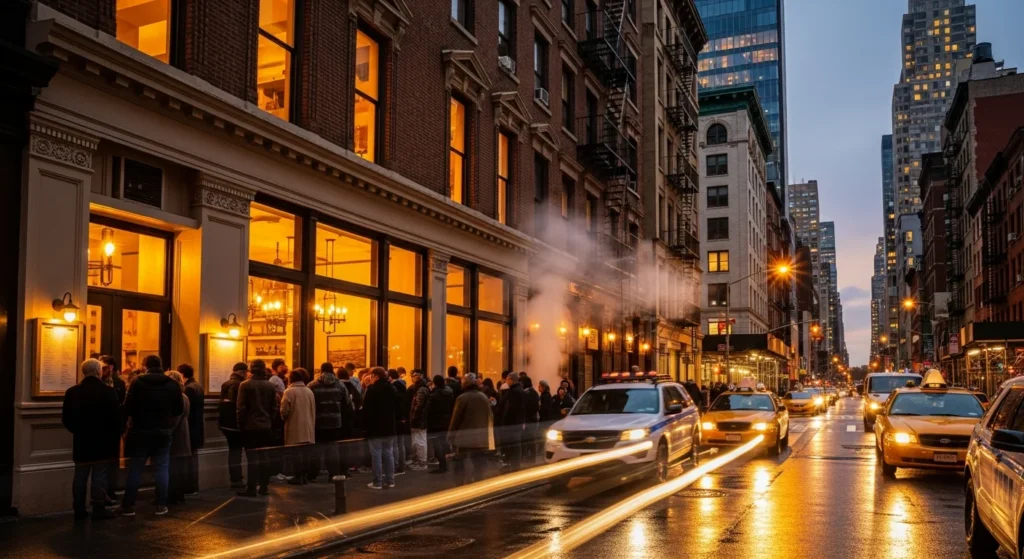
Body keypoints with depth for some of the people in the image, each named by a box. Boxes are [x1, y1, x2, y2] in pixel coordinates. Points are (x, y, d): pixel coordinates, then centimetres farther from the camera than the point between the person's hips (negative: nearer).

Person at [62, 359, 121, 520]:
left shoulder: (72, 392, 0)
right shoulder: (108, 391, -10)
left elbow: (66, 418, 4)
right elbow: (116, 417, -10)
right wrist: (116, 437, 4)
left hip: (81, 441, 3)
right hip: (103, 442, -3)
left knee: (80, 477, 10)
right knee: (100, 476, 1)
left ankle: (79, 510, 13)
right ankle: (99, 509, 2)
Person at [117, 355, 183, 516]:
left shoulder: (137, 382, -7)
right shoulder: (172, 384, 1)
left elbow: (128, 407, -10)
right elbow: (180, 409, 5)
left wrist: (125, 423, 7)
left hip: (140, 432, -2)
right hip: (163, 432, 2)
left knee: (135, 469, 5)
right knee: (161, 469, 6)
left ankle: (128, 505, 8)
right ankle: (161, 505, 6)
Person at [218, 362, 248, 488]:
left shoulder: (225, 384, 11)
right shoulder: (241, 385, -15)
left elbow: (222, 403, 16)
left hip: (225, 421, 8)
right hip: (236, 422, -8)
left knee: (233, 449, 15)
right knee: (236, 449, -1)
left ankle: (235, 478, 19)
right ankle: (236, 479, -1)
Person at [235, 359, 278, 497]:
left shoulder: (245, 385, -9)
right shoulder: (270, 386, 4)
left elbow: (241, 408, -10)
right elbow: (274, 408, 5)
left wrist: (241, 425, 0)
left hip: (250, 426, -4)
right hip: (265, 426, 4)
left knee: (252, 458, -4)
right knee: (265, 457, 8)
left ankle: (252, 489, -2)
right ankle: (264, 487, 12)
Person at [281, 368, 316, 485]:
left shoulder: (289, 391, -11)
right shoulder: (309, 391, 7)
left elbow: (284, 411, -12)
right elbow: (313, 410, 11)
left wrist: (285, 419, 8)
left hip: (294, 428, -5)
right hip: (307, 427, 5)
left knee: (295, 453, 1)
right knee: (305, 452, 10)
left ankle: (298, 476, 1)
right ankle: (303, 475, 15)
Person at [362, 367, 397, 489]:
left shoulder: (372, 389, -14)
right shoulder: (392, 388, 10)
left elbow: (366, 408, -14)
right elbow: (396, 407, 16)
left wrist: (366, 421, 0)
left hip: (375, 426, -6)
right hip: (389, 426, 7)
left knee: (376, 454, -2)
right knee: (389, 453, 10)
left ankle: (377, 482, -1)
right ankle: (390, 480, 12)